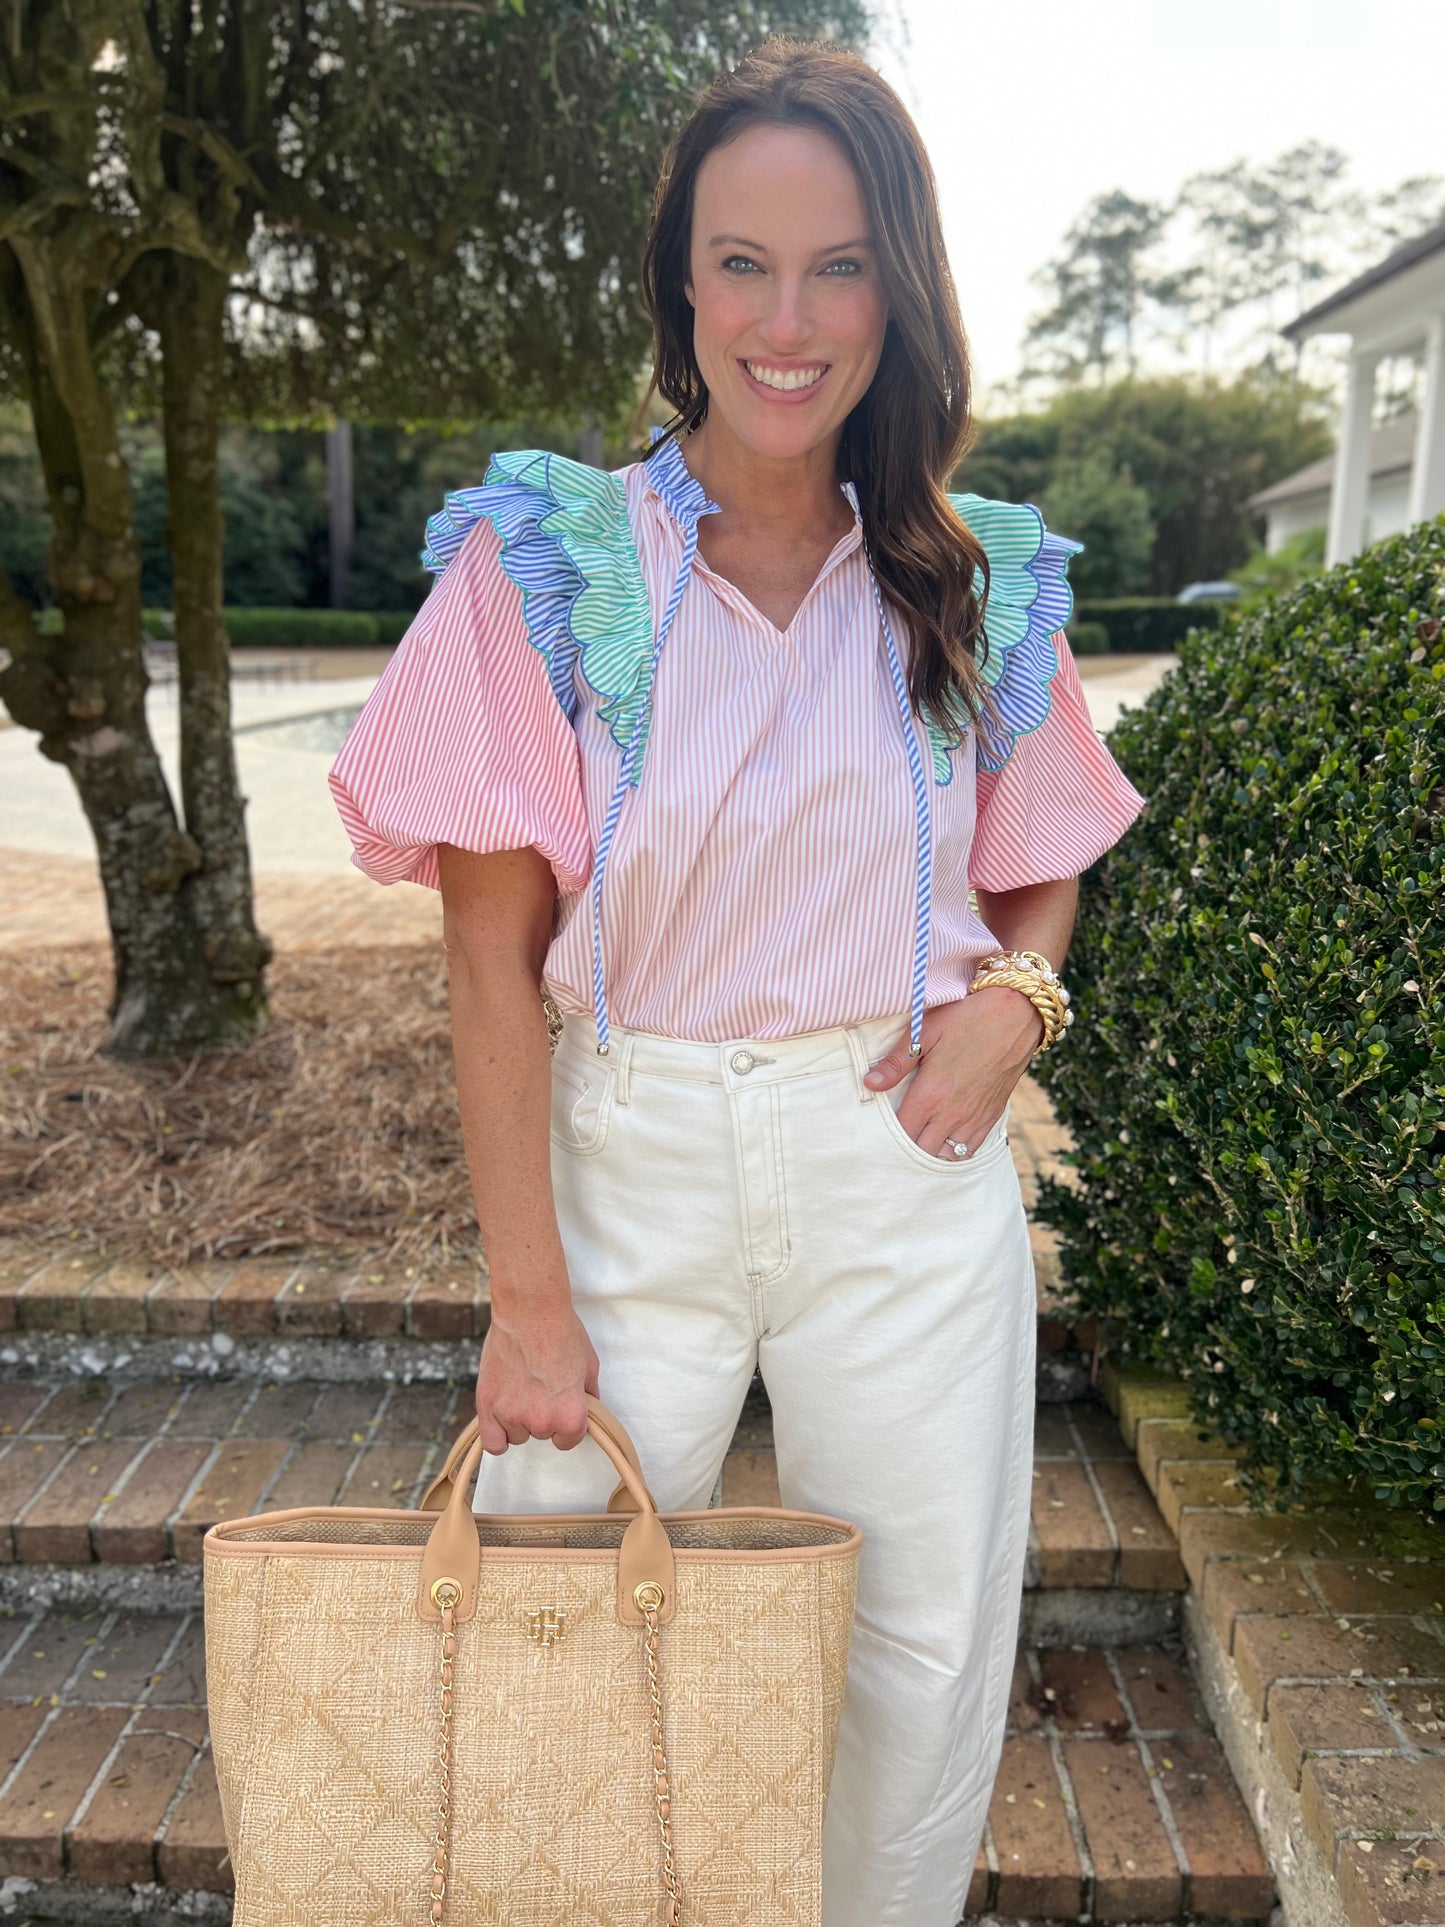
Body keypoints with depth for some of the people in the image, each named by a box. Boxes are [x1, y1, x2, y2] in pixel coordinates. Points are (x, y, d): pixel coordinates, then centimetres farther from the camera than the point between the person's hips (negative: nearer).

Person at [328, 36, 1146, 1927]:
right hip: (627, 1159, -1)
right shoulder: (546, 561, -5)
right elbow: (494, 955, -7)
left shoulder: (983, 584, 4)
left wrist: (1015, 995, -7)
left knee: (925, 1660, 13)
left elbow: (1042, 877, 16)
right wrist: (530, 1299, -9)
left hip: (904, 1167, 2)